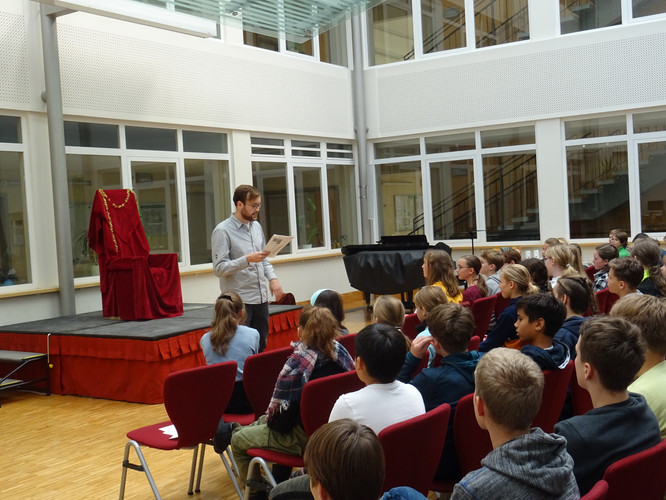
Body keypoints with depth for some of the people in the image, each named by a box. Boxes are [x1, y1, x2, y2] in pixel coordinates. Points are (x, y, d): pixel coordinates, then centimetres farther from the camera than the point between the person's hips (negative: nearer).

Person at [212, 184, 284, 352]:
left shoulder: (256, 226, 13)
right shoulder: (222, 231, -10)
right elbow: (219, 268, -16)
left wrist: (272, 278, 4)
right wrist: (247, 260, -25)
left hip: (260, 298, 7)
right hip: (239, 300, -7)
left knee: (260, 347, 12)